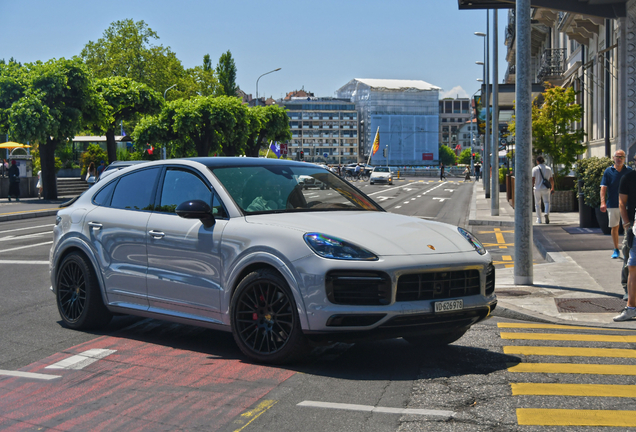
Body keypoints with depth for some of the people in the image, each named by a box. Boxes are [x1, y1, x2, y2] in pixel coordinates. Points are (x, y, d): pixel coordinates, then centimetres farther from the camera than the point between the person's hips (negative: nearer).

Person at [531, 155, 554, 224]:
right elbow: (551, 180, 9)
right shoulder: (548, 169, 5)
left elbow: (533, 180, -11)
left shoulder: (535, 169, -4)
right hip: (546, 189, 1)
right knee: (547, 202, 7)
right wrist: (552, 188, 21)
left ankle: (539, 220, 10)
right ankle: (547, 213, -23)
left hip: (537, 189, -1)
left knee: (537, 204, 10)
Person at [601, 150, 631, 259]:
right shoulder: (608, 171, 2)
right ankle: (616, 250, 19)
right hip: (612, 204, 0)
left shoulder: (629, 171, 4)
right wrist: (603, 202, -14)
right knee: (614, 227, 7)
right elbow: (603, 187, -2)